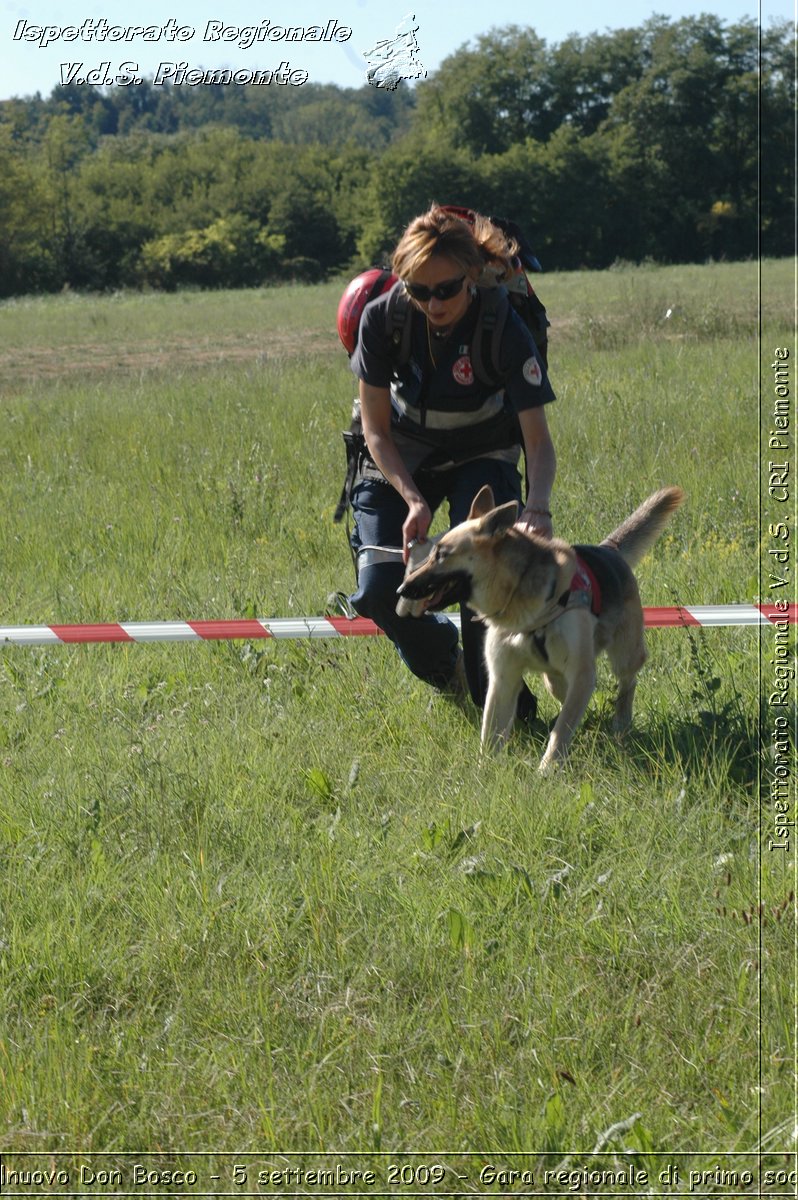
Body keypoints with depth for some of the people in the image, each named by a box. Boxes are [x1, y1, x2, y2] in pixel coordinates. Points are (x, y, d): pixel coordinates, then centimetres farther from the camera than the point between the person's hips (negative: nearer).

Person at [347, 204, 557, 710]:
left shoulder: (505, 330, -29)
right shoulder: (383, 319, -24)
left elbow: (538, 438, -30)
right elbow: (377, 430, -16)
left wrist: (537, 507, -50)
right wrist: (413, 500, -31)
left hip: (482, 458, -2)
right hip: (399, 461, 2)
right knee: (379, 592, -11)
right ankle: (444, 664, 21)